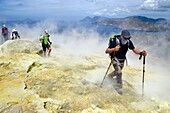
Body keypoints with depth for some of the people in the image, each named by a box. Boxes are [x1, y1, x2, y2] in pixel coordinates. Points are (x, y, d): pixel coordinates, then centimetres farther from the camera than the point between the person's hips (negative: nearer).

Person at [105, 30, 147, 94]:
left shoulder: (129, 42, -16)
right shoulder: (115, 41, -29)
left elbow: (134, 50, -9)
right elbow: (106, 51, -33)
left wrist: (141, 53, -27)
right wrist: (114, 49, -52)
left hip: (122, 60, 6)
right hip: (115, 59, -6)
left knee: (117, 72, 25)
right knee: (119, 72, -21)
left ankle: (109, 77, 55)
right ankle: (119, 87, -2)